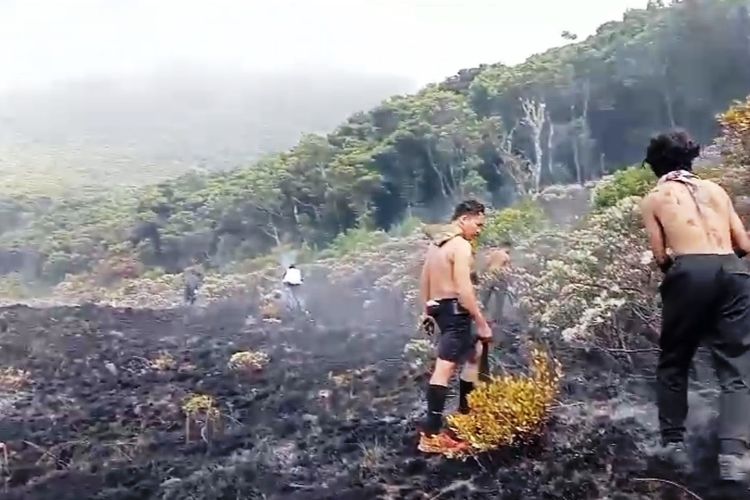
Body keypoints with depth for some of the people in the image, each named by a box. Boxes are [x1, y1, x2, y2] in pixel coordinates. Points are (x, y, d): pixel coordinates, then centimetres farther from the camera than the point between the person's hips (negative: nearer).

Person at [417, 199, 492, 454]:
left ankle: (464, 413, 31)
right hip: (455, 310, -10)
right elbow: (464, 290, -22)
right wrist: (482, 323, -16)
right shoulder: (461, 246, -15)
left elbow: (424, 280, 19)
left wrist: (427, 310, 26)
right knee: (444, 369, -12)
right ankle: (431, 435, -14)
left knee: (475, 353, 25)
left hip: (439, 308, 10)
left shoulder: (436, 242, 13)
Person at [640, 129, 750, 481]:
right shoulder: (715, 189, 21)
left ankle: (673, 442, 15)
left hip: (690, 274, -2)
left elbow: (660, 257, 5)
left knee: (673, 362, 14)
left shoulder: (654, 198, 13)